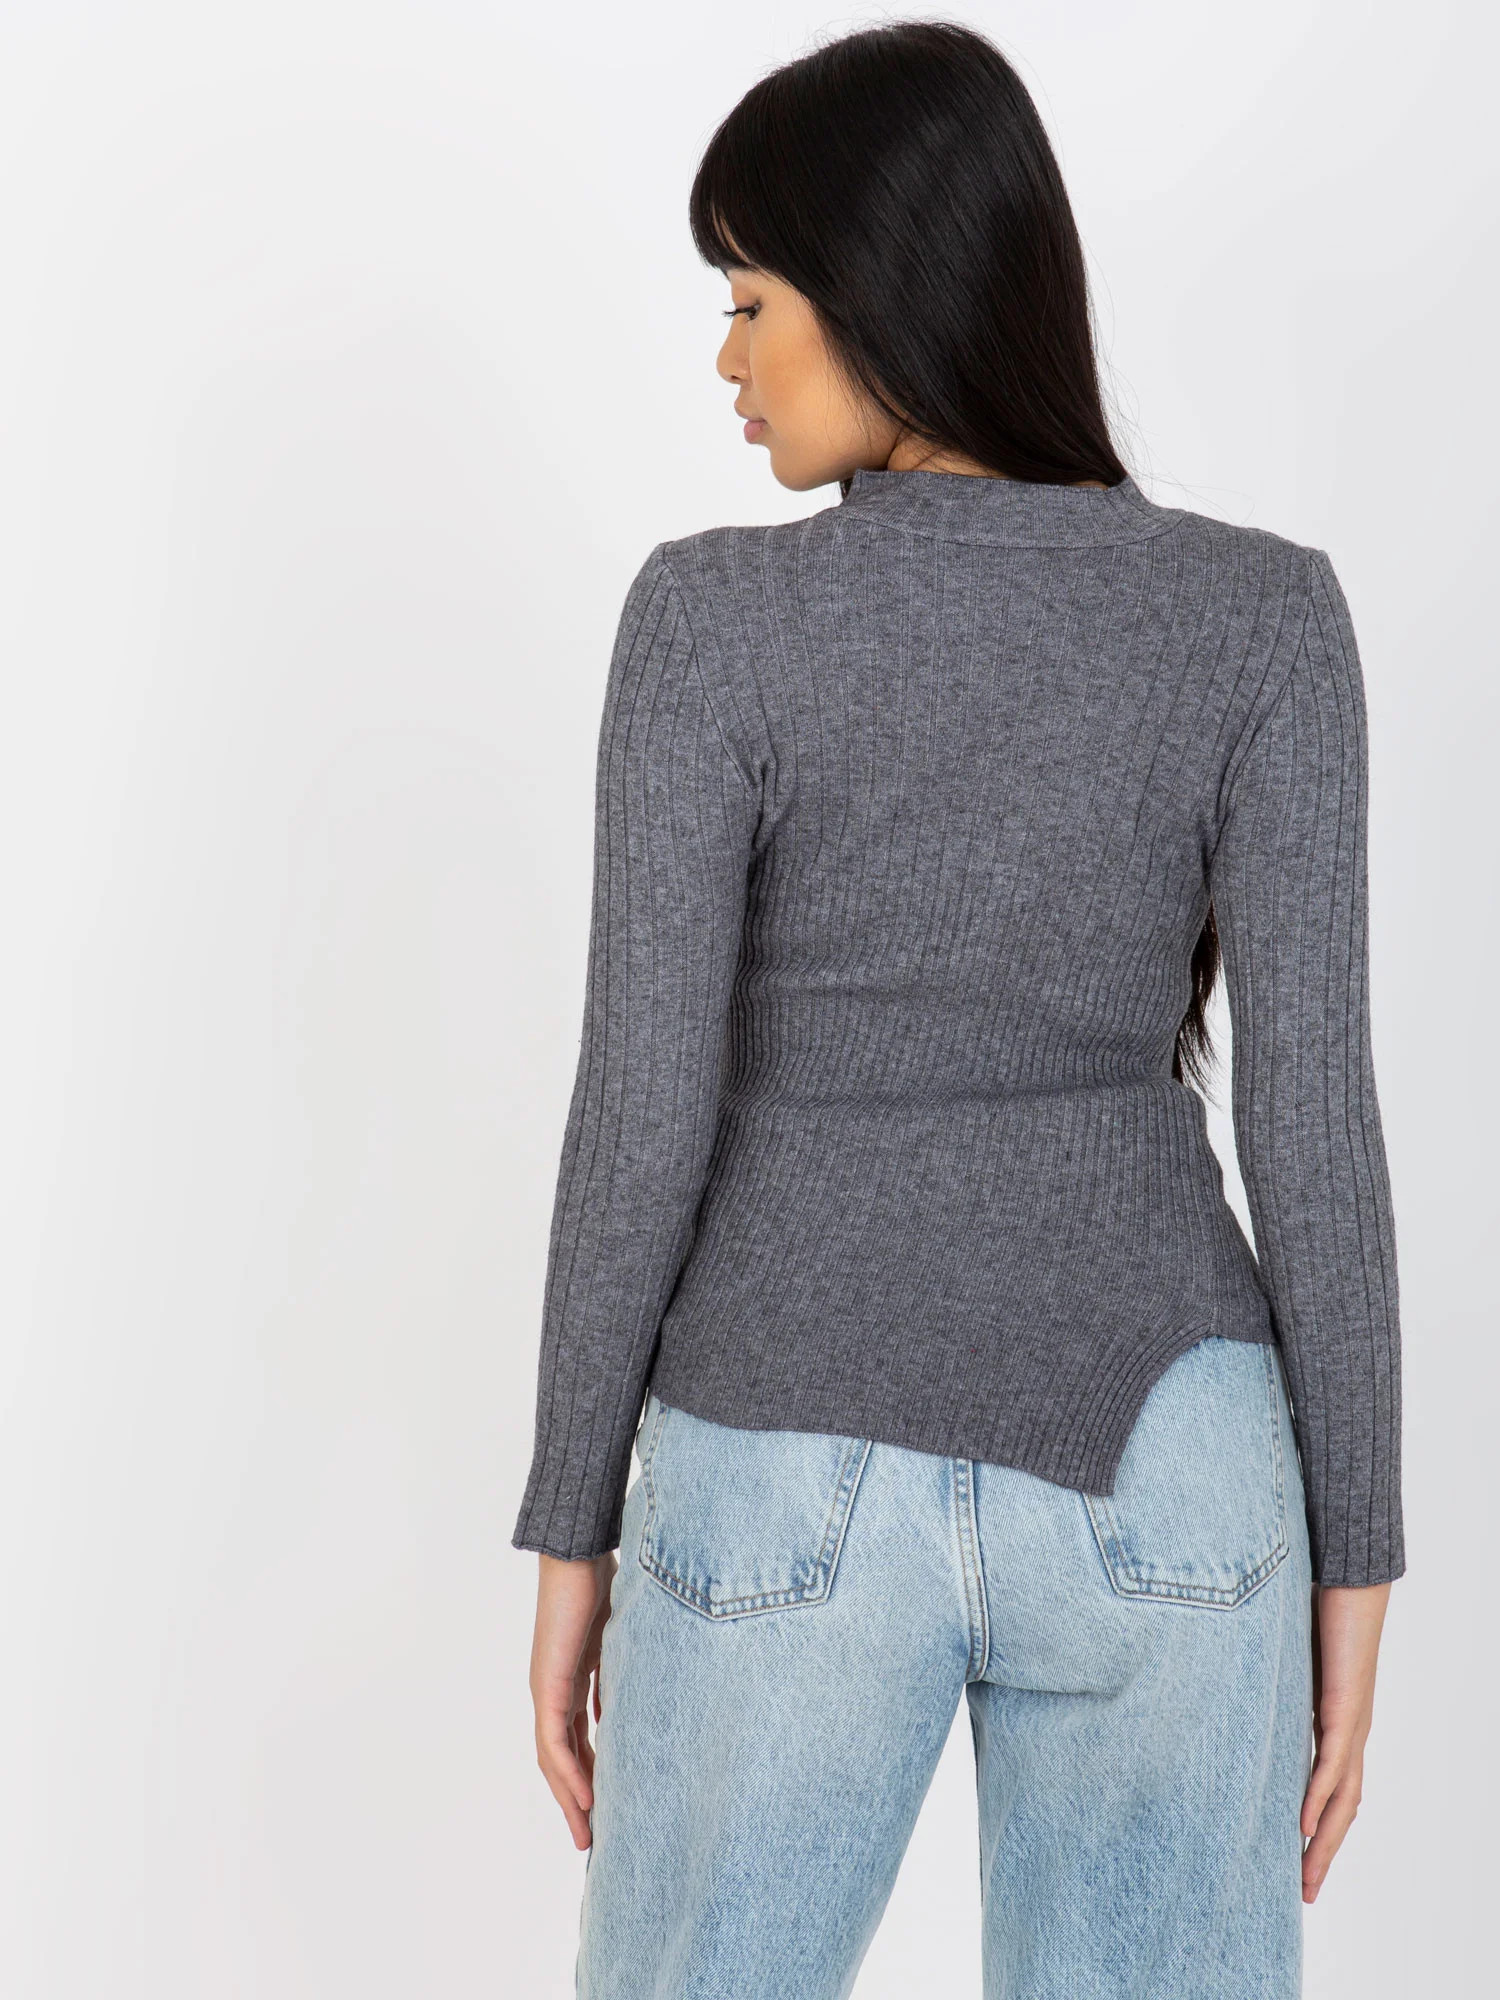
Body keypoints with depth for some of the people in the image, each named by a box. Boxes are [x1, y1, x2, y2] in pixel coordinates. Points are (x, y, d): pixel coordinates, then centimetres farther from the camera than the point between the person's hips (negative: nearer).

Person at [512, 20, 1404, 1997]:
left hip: (799, 1497, -1)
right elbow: (1308, 1112, -6)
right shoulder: (1262, 615, -5)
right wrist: (1351, 1557, 3)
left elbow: (644, 1113, -9)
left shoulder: (715, 616, -9)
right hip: (1153, 1471, 1)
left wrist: (571, 1532, 3)